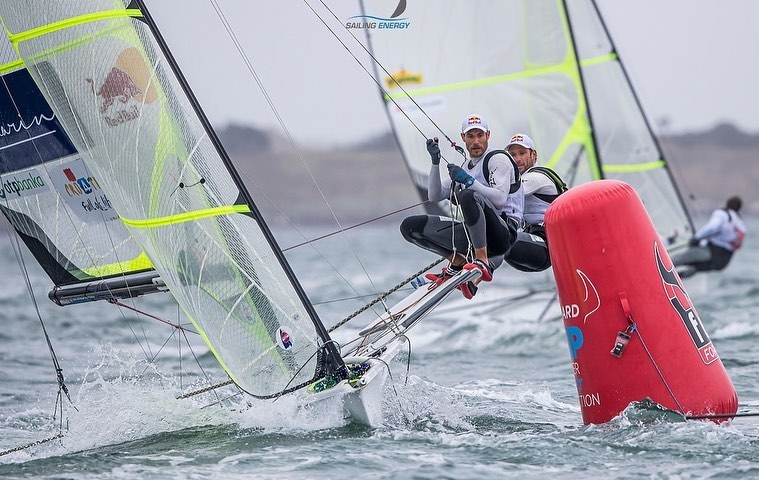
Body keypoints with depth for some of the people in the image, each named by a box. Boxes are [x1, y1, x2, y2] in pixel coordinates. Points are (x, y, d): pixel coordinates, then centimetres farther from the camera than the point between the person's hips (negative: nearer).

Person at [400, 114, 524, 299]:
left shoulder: (498, 159, 1)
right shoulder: (464, 168, 23)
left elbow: (500, 200, -15)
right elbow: (434, 196, 15)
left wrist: (468, 181, -20)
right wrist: (435, 162, 3)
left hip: (502, 233, -7)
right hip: (472, 236, 7)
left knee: (468, 196, -38)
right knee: (410, 226, -1)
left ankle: (482, 263, -33)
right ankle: (458, 263, -3)